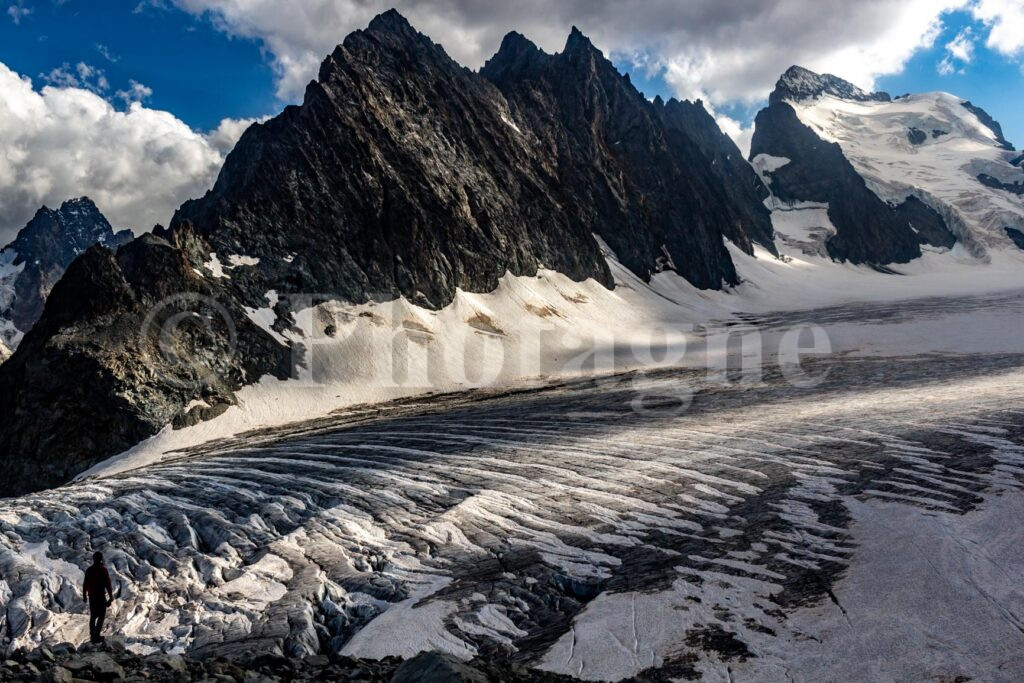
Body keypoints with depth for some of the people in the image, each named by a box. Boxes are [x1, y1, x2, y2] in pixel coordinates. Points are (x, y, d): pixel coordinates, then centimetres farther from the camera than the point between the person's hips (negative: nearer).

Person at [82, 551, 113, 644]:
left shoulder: (89, 570, 2)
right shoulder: (103, 570, -13)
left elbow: (85, 584, 8)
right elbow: (108, 584, -12)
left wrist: (84, 596, 19)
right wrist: (111, 597, -6)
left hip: (91, 596, 5)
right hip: (101, 596, -5)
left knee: (93, 616, 14)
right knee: (101, 616, 3)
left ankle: (92, 636, 17)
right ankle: (96, 635, -6)